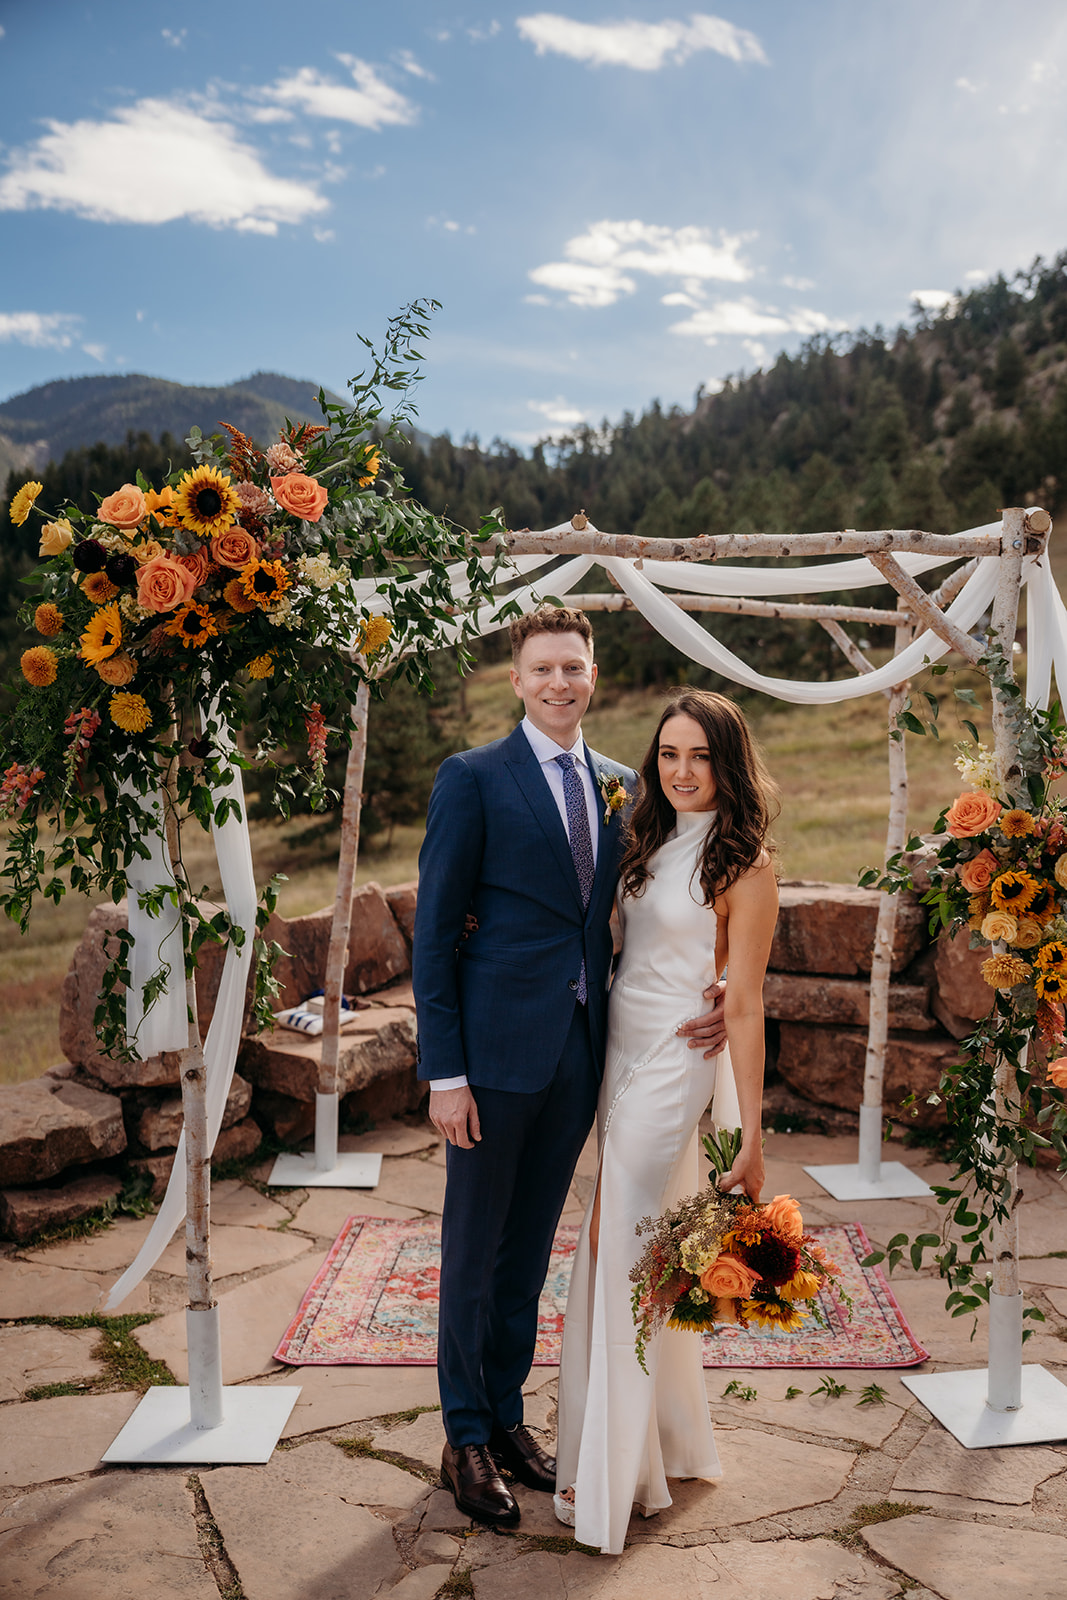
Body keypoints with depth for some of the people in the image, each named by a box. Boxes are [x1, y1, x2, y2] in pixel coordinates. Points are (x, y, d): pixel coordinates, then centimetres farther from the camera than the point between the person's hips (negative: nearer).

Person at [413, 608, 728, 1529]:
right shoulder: (472, 779, -7)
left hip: (579, 1054, 5)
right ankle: (466, 1440, 28)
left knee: (530, 1248, 19)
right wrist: (443, 1072, -13)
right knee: (473, 1252, 10)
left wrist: (710, 995, -5)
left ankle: (507, 1416, 37)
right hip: (496, 1049, -5)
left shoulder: (622, 786, 9)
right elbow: (434, 932, -9)